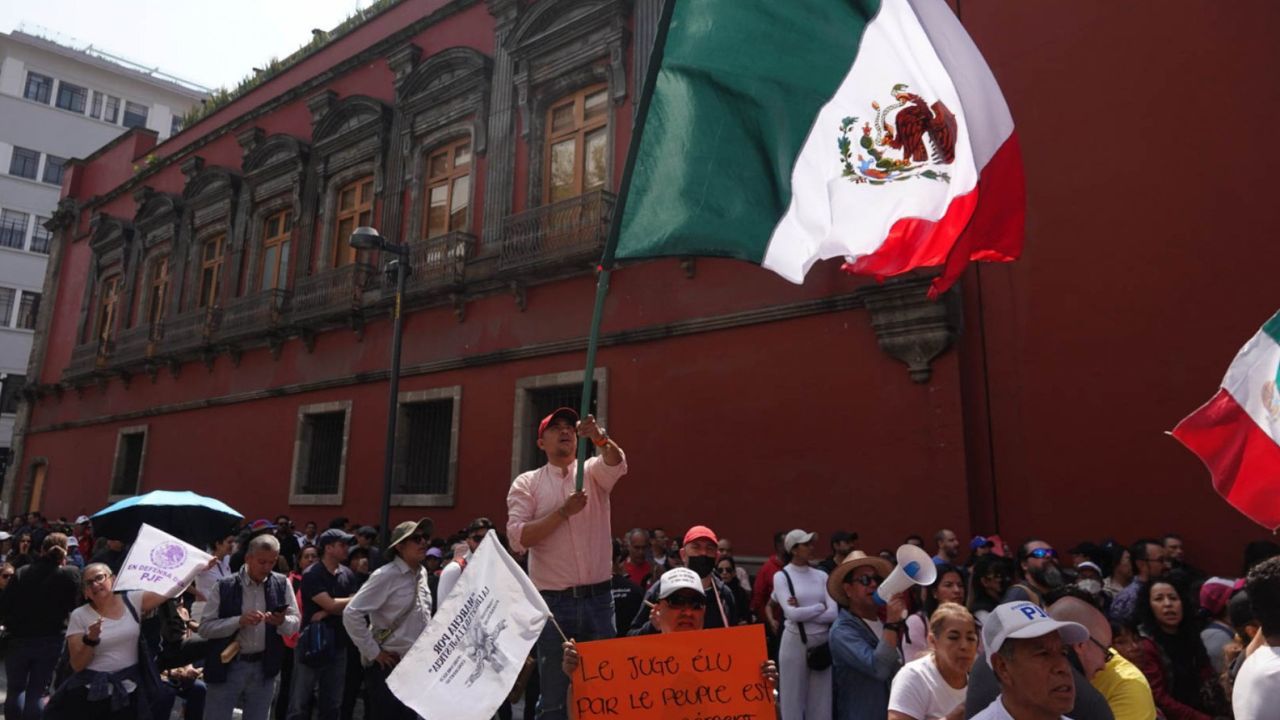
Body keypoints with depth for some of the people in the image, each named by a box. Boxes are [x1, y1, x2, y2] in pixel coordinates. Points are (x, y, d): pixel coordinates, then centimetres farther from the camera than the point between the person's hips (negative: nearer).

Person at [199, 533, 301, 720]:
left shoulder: (282, 584, -1)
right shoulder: (224, 586, -7)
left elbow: (296, 623, 2)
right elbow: (204, 628, -8)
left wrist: (281, 622, -20)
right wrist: (239, 621, -22)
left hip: (264, 668, 3)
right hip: (227, 667, -2)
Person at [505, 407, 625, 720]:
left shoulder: (593, 472, 6)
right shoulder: (526, 483, 3)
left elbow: (617, 463, -18)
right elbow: (517, 538, -9)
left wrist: (600, 437, -38)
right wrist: (563, 511, -17)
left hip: (599, 598, 2)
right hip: (553, 601, -1)